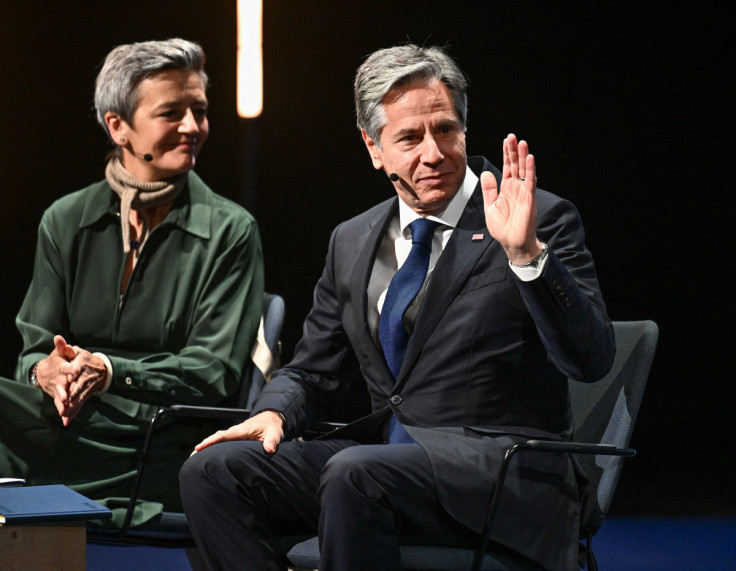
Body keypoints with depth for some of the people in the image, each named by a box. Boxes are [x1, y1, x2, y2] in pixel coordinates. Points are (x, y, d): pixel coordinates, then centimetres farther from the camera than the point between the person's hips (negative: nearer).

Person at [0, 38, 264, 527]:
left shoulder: (230, 232, 4)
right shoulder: (66, 221, 15)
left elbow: (213, 371, -4)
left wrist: (110, 371, -20)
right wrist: (47, 371, -14)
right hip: (74, 428, 4)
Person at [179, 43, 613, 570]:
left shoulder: (541, 221, -3)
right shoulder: (353, 242, 16)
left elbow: (592, 360, -14)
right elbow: (313, 373, 22)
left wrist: (526, 254, -27)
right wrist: (274, 413, -1)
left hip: (505, 471, -6)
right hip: (385, 450, 6)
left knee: (356, 473, -35)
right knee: (213, 469, -13)